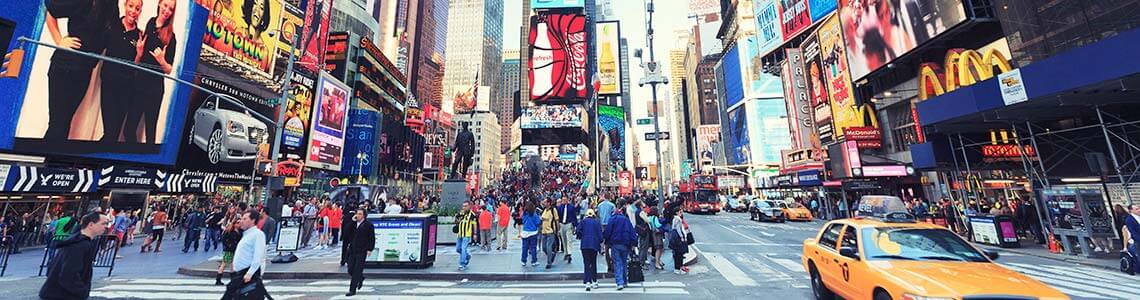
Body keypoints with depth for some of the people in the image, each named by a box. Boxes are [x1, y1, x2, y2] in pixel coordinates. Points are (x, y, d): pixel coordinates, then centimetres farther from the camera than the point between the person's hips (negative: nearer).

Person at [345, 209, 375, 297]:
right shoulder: (353, 224, 12)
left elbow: (372, 238, -5)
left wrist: (370, 249, -11)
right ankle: (361, 278, 34)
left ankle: (352, 290, 5)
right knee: (350, 270, 6)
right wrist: (352, 221, -7)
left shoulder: (368, 225, -4)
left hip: (362, 251, -5)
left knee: (357, 271, -3)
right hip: (352, 250, 5)